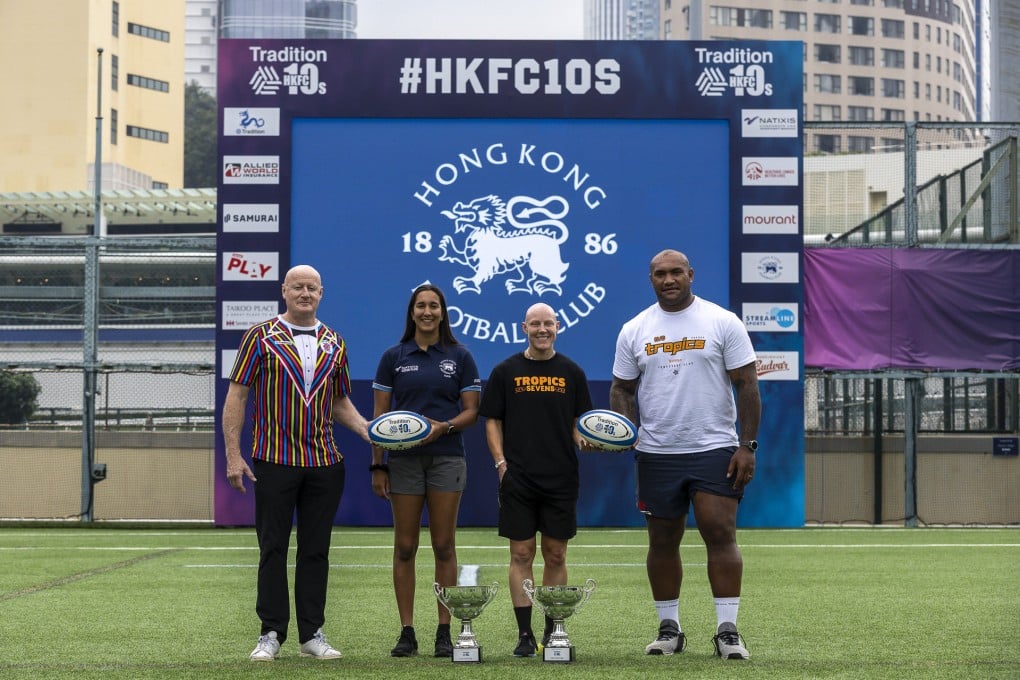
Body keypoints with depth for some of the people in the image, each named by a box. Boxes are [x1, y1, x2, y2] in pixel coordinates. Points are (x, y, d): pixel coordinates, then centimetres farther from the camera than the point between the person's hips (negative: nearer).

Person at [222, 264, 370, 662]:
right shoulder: (260, 338, 1)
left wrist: (368, 431, 1)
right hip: (274, 460, -3)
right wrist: (233, 455, -9)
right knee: (273, 549, 1)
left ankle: (312, 633, 13)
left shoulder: (334, 344, 12)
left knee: (316, 550, 6)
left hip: (324, 463, 3)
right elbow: (237, 395, -1)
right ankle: (271, 633, 9)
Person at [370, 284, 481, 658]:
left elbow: (471, 411, 4)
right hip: (403, 459, 0)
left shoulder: (460, 357, 4)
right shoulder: (393, 357, 5)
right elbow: (380, 416, 5)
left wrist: (443, 427, -16)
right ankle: (406, 632, 7)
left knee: (444, 546, 1)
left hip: (447, 457, 0)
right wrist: (377, 466, -1)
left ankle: (444, 632, 7)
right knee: (405, 547, 1)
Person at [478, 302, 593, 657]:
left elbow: (579, 421, 10)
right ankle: (524, 634, 4)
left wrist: (582, 438, -12)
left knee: (555, 555, 5)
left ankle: (552, 633, 14)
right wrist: (501, 462, -6)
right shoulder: (506, 371, 4)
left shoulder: (571, 372, 7)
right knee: (521, 555, 0)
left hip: (561, 479, 1)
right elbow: (492, 421, 5)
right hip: (518, 478, -1)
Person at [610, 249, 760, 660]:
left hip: (715, 448, -3)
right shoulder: (634, 331, 7)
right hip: (656, 453, 3)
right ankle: (669, 628, 18)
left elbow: (746, 385, -2)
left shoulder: (723, 322, -1)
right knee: (663, 541, 8)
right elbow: (622, 387, 13)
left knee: (721, 535, -8)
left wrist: (747, 445, -8)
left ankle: (727, 630, -3)